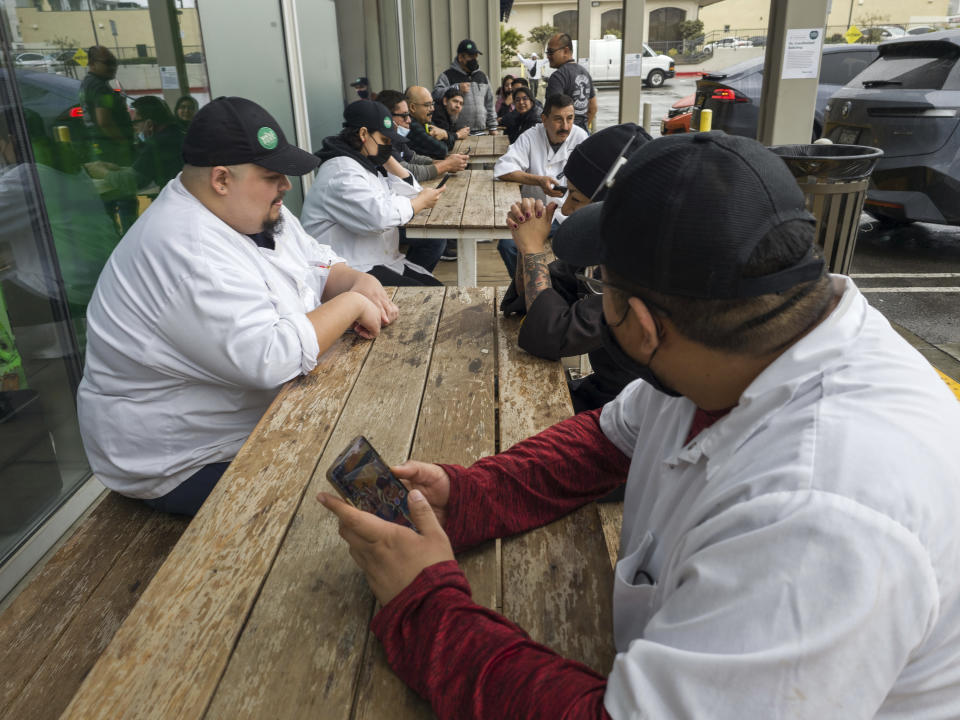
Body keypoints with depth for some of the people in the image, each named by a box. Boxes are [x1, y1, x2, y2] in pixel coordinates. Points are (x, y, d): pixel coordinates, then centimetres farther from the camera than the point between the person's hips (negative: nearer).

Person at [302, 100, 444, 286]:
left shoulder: (371, 166, 19)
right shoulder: (341, 172, -13)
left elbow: (410, 192, 19)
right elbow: (379, 216, -26)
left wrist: (389, 159, 11)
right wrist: (421, 202, -10)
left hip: (388, 263, 10)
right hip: (354, 272, -10)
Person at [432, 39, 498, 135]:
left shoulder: (482, 76, 20)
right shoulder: (448, 75, 3)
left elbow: (489, 104, 22)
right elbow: (436, 94, -12)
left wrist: (492, 127, 17)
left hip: (480, 131, 5)